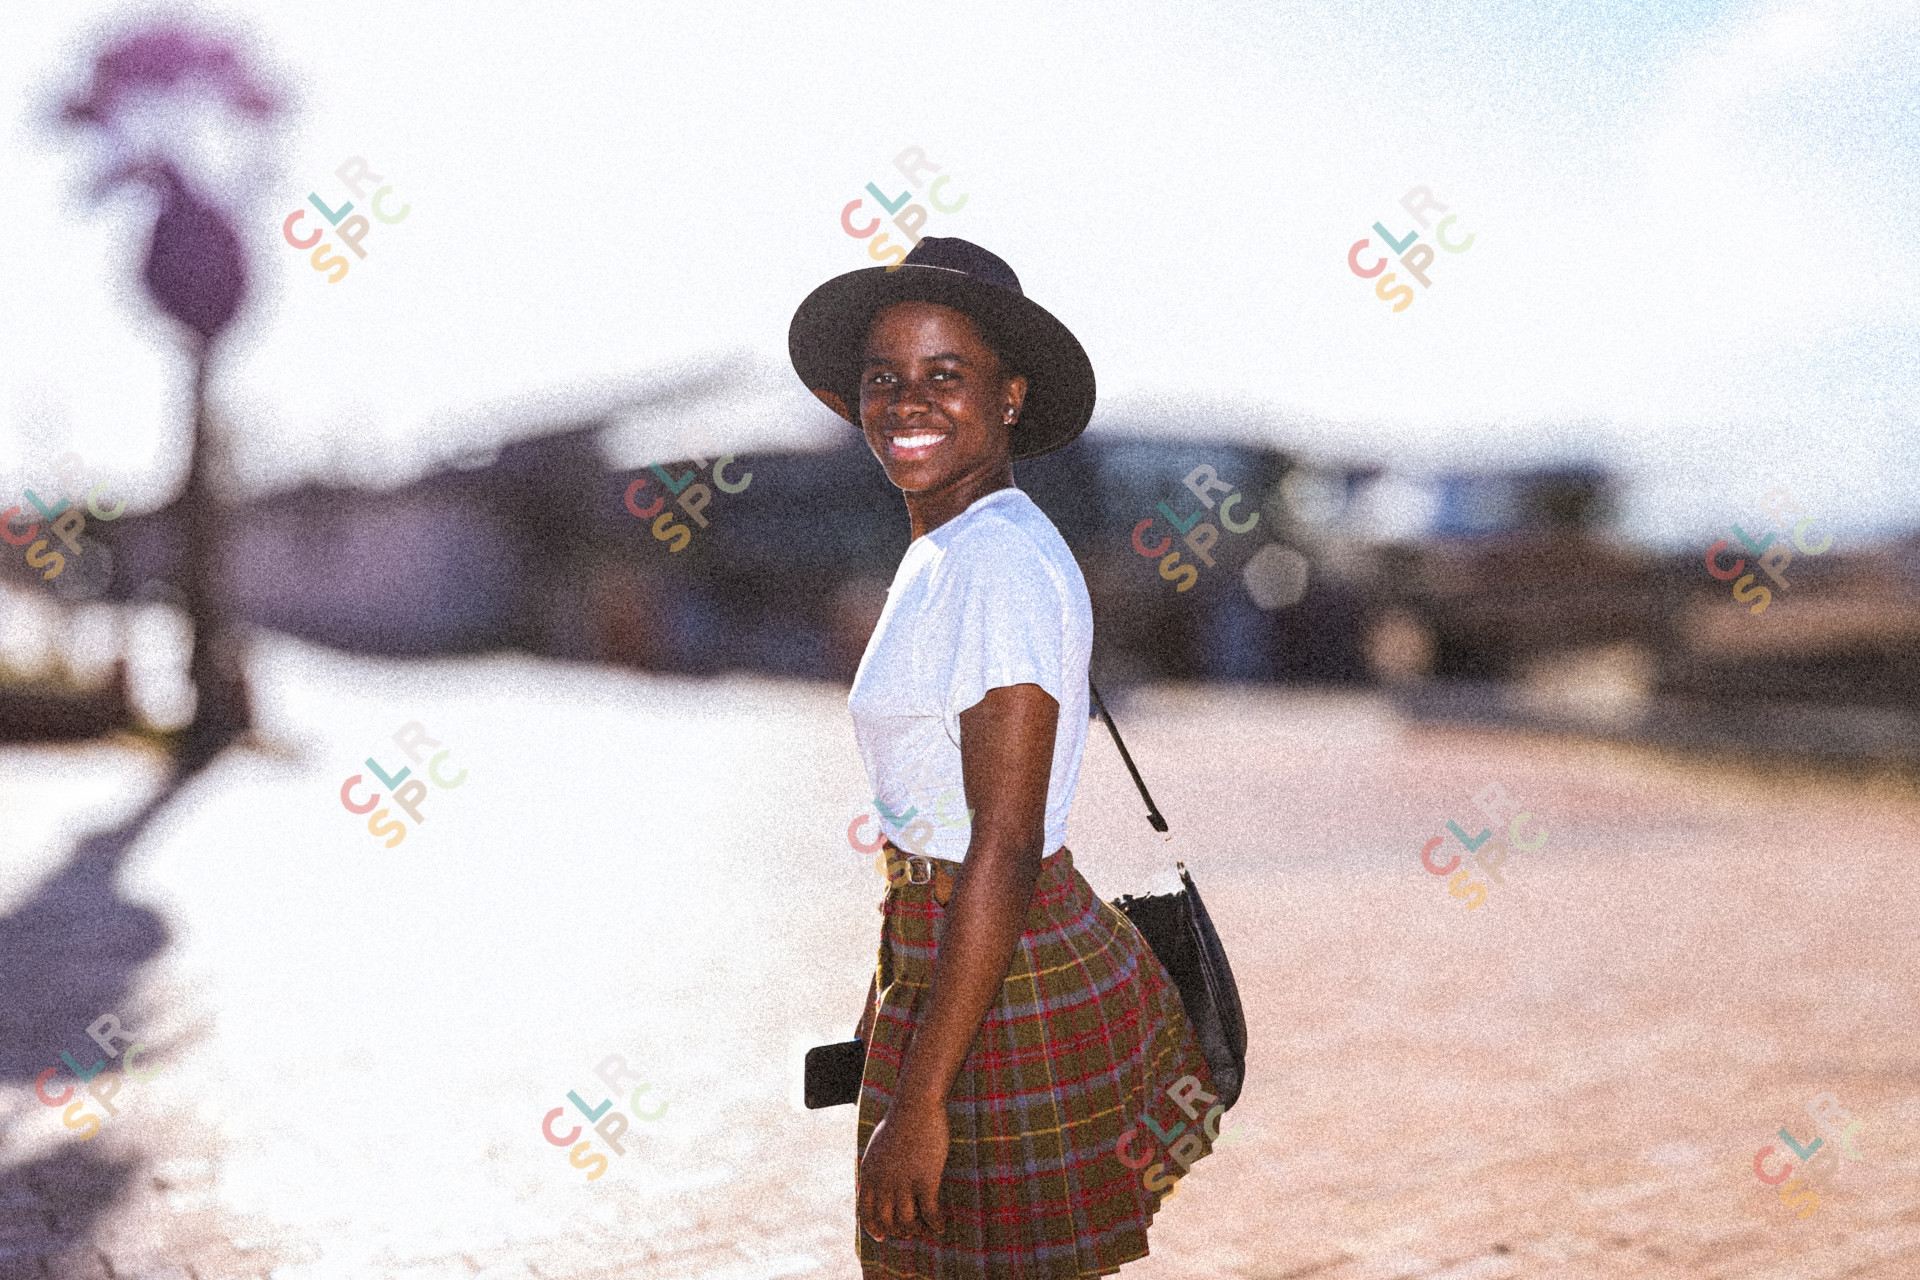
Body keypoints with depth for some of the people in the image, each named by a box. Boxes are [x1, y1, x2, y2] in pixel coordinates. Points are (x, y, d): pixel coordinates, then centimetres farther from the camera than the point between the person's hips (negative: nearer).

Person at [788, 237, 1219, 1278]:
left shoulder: (1004, 562, -20)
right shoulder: (949, 555, 9)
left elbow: (1006, 849, -24)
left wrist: (918, 1099, -22)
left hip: (1001, 991, -9)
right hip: (943, 962, 9)